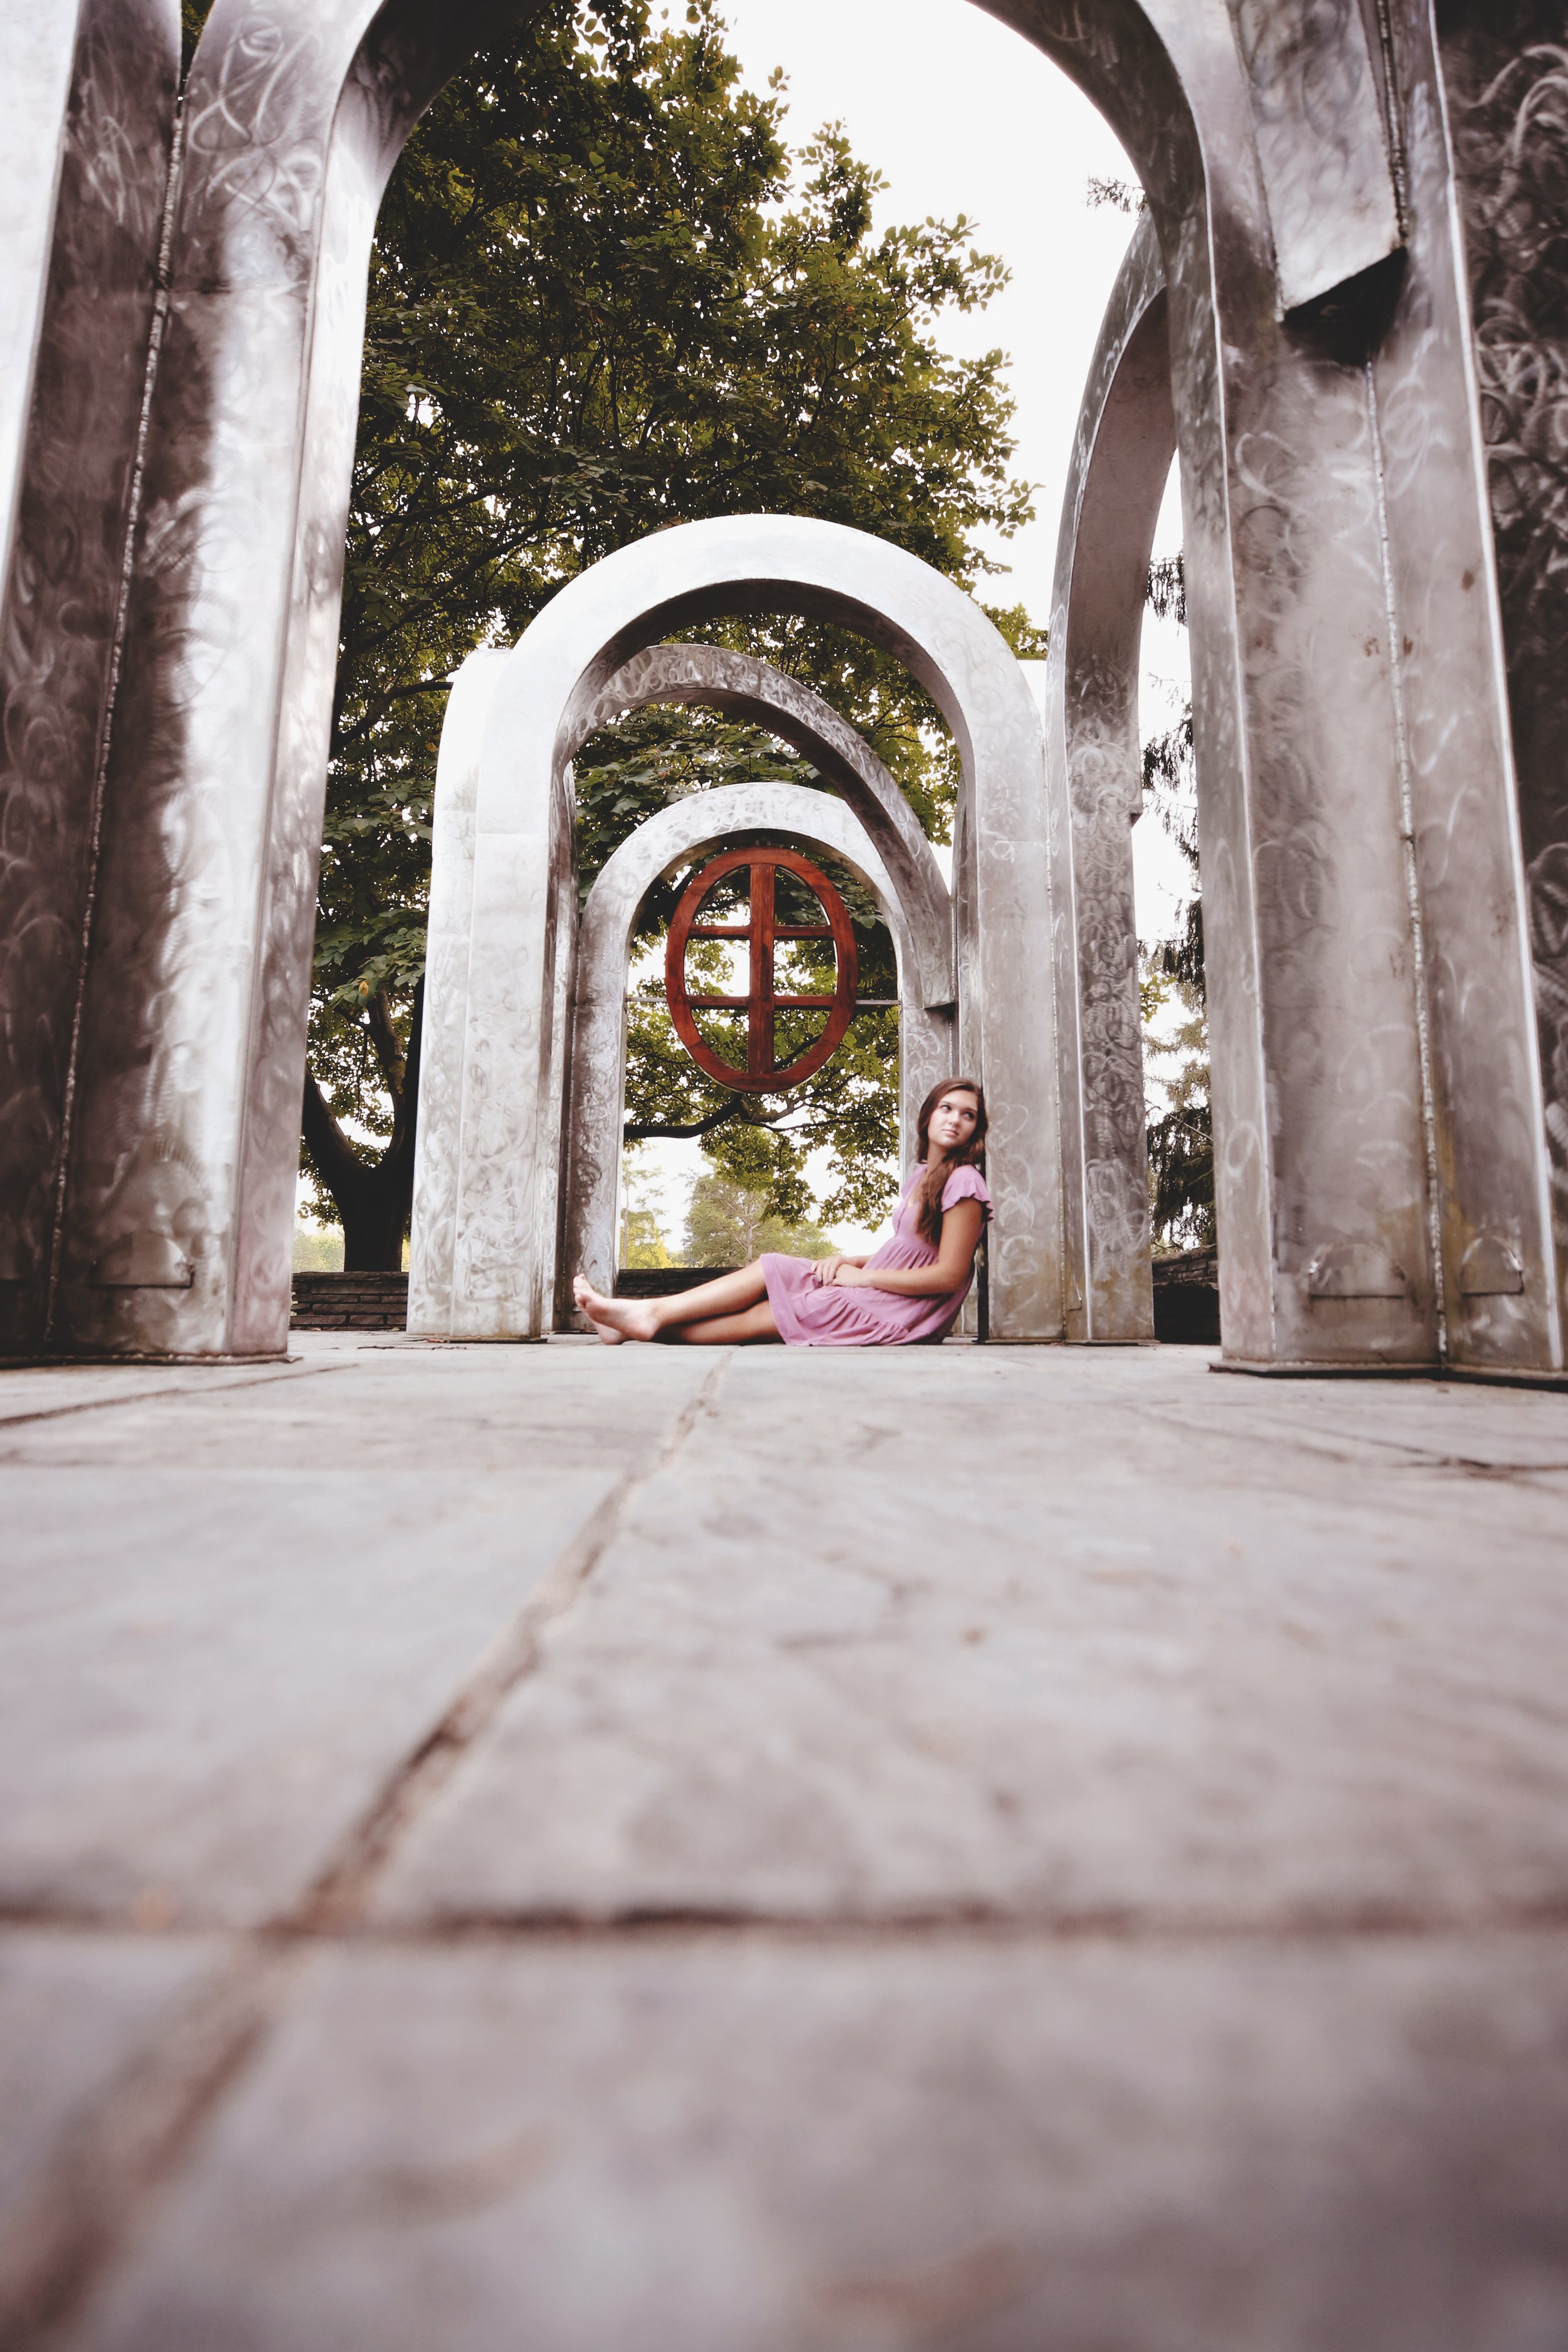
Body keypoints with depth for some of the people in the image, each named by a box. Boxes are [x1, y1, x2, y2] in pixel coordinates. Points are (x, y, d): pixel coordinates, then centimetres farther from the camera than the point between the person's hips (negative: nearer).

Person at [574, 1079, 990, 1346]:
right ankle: (647, 1316, -6)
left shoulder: (962, 1182, -12)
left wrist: (860, 1276, -12)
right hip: (875, 1292, 8)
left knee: (760, 1319, -10)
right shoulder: (920, 1176, 15)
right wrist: (846, 1262, 0)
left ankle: (653, 1317, -5)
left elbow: (949, 1276, -17)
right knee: (767, 1269, -4)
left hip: (898, 1310, -8)